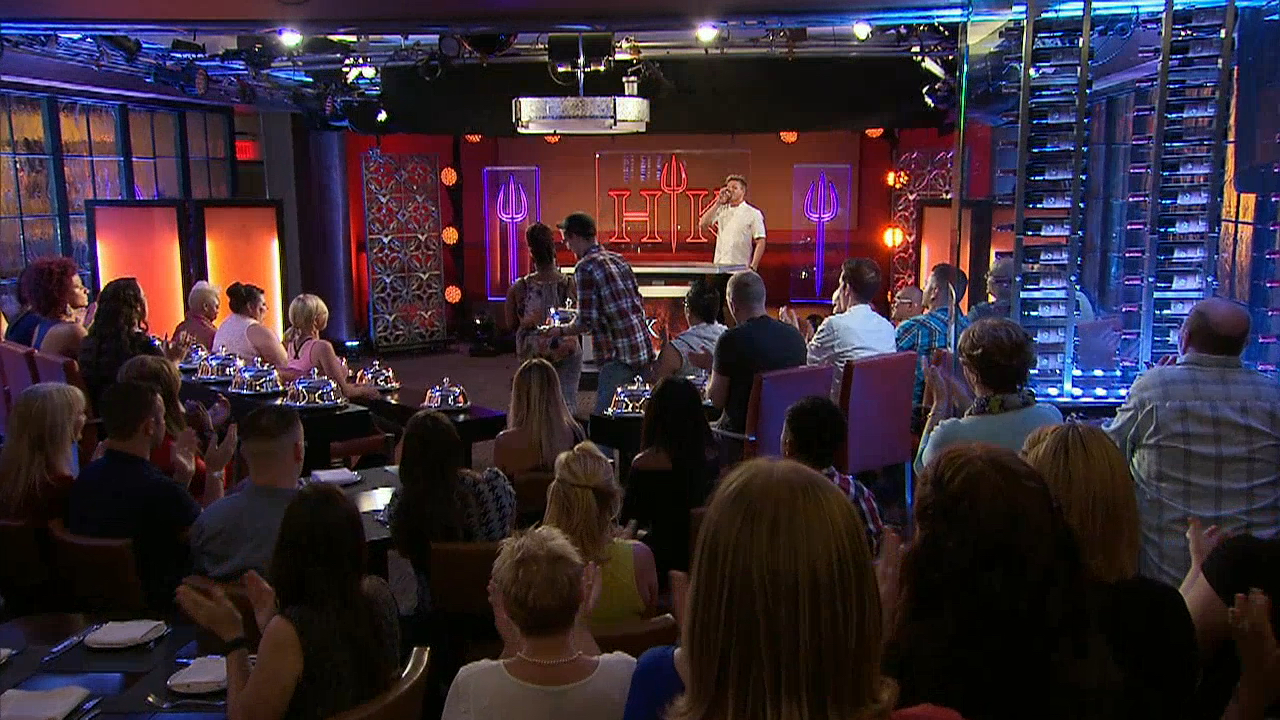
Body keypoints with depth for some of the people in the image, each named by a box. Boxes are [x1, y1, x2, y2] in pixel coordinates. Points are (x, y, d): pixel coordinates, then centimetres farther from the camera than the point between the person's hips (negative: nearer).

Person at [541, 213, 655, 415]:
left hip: (619, 355, -8)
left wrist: (560, 331, 5)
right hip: (644, 349, 8)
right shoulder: (618, 259, 14)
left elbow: (586, 322, -12)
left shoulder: (585, 267, -8)